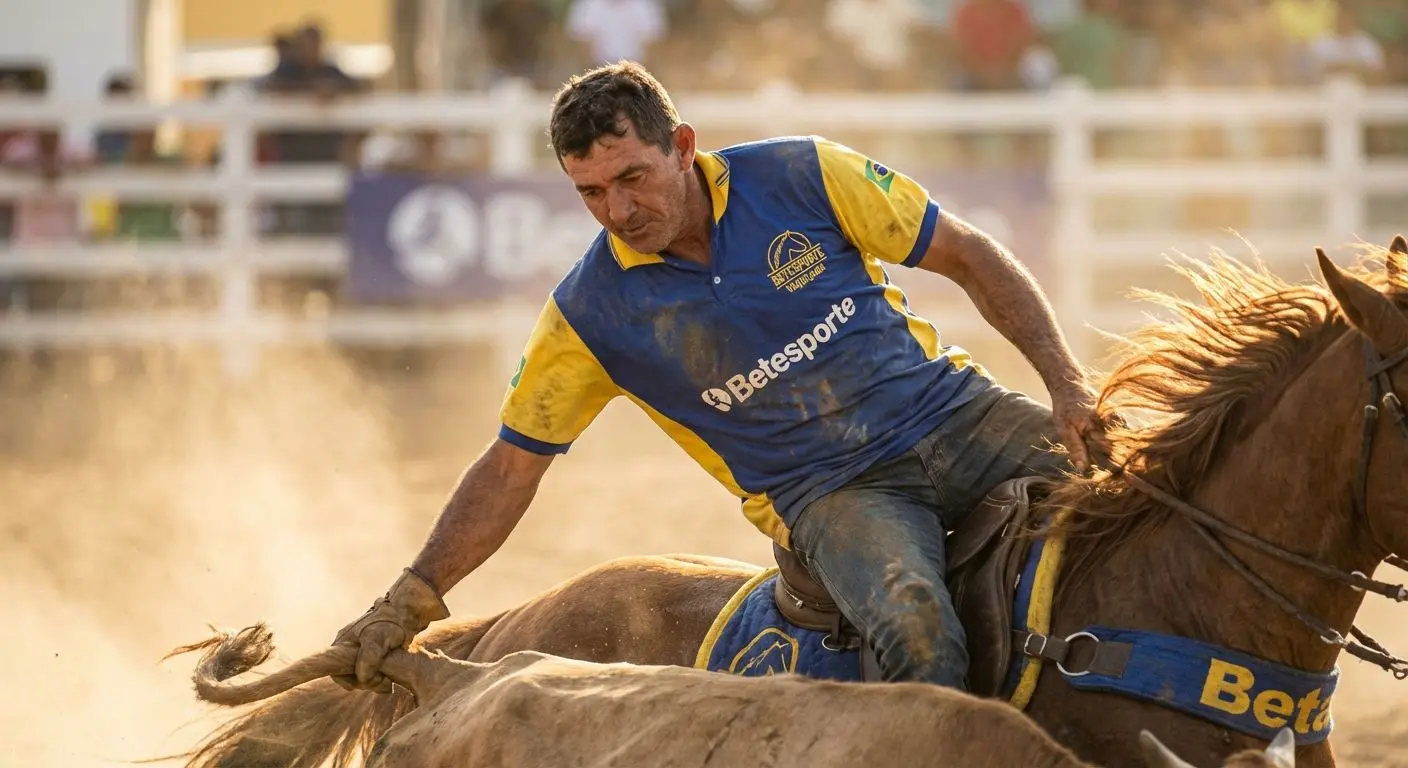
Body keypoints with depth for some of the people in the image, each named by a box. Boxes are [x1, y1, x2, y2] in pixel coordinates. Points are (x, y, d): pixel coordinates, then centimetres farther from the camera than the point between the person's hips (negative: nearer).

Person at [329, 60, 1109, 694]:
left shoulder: (803, 176, -5)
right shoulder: (591, 313, -4)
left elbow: (971, 258, 1)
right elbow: (511, 466, 4)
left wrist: (1069, 387, -9)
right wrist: (411, 598, -3)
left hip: (954, 411, 2)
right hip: (829, 494, -2)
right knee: (916, 635, -36)